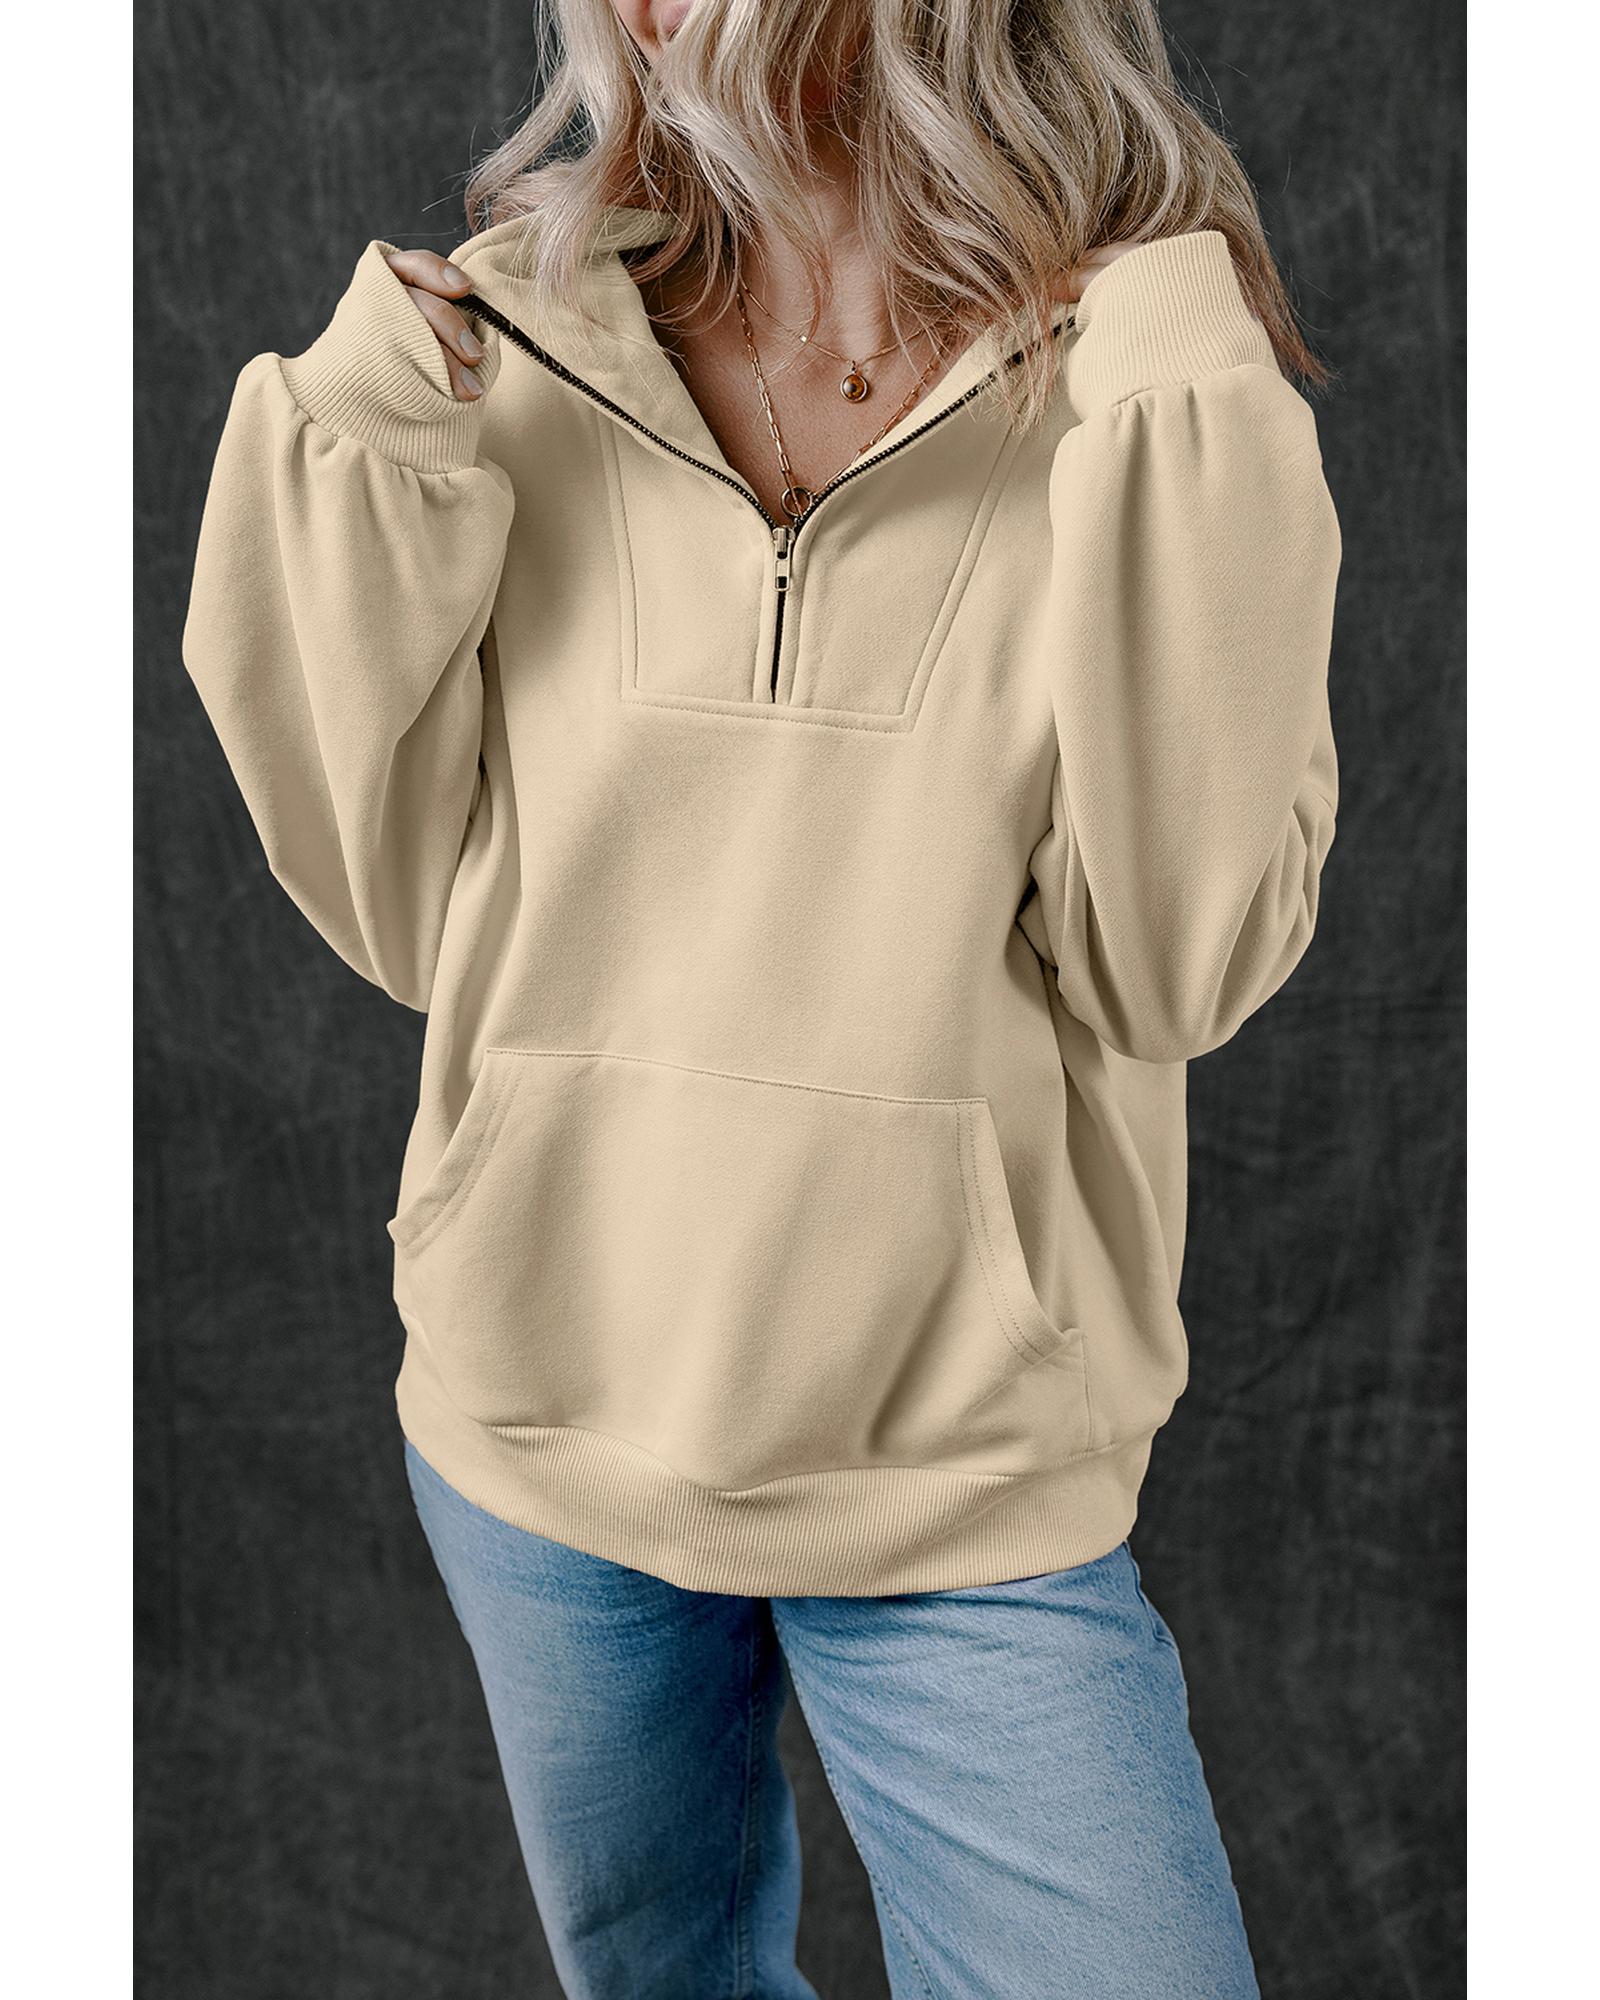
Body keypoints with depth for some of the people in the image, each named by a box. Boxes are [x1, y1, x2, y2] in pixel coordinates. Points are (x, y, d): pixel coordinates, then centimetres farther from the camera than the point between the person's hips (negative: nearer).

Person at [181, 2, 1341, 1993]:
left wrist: (1180, 450, -20)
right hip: (538, 1425, 3)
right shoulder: (510, 336, -3)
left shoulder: (1154, 368, -8)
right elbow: (400, 912, -2)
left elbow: (1178, 969, -14)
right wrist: (353, 474, -12)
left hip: (961, 1471, -2)